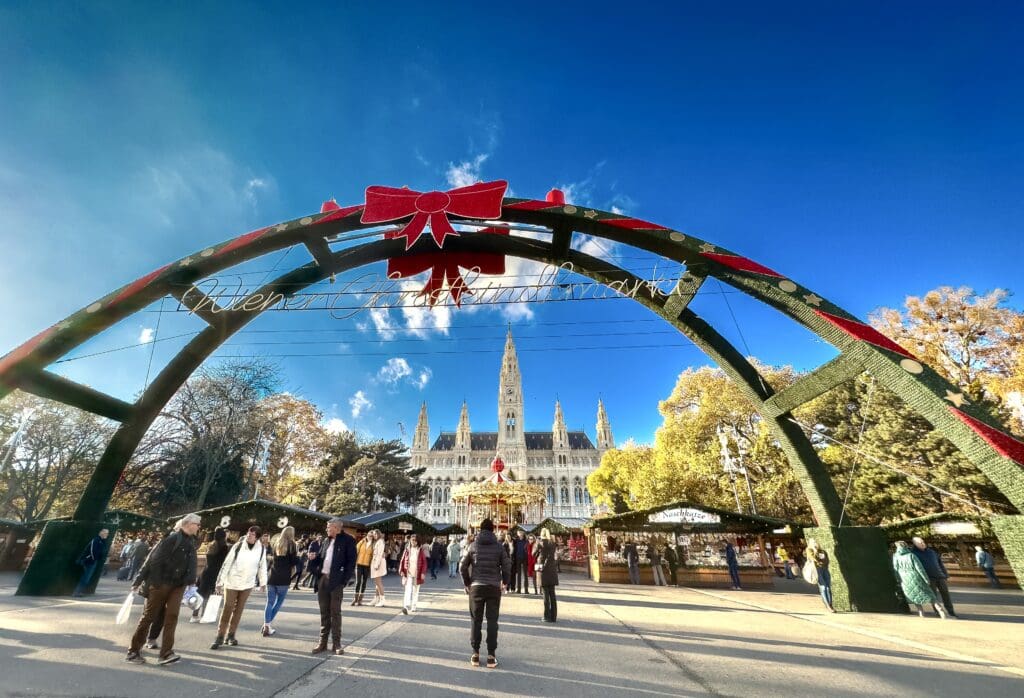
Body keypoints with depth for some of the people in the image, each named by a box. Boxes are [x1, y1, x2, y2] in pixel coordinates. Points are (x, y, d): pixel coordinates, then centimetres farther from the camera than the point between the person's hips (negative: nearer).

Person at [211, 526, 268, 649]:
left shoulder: (261, 549, -8)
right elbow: (227, 564, -7)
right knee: (227, 609, 0)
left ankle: (230, 635, 22)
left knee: (239, 609, 9)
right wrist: (220, 581, -7)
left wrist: (263, 582, 8)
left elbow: (262, 566, 2)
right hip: (232, 582, -2)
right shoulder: (238, 546, -13)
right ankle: (220, 636, 14)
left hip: (247, 584, 2)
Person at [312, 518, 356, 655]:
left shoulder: (348, 540, -9)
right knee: (324, 612, 13)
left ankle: (336, 644, 14)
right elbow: (320, 558, 18)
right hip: (323, 579, 6)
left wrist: (344, 581, -16)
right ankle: (323, 642, 25)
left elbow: (351, 563, -11)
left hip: (336, 581, -6)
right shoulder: (327, 541, 12)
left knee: (335, 612, 2)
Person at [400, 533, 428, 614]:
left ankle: (413, 606, 25)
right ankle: (406, 607, -17)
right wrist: (401, 571, -5)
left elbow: (424, 562, -2)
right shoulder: (407, 549, 3)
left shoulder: (421, 550, -2)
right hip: (408, 573, 0)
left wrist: (423, 573, -9)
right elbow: (402, 560, 5)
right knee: (408, 590, -12)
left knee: (415, 590, 10)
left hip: (417, 574, 0)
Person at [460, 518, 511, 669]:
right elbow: (507, 566, -3)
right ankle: (491, 656, 10)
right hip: (494, 587, -1)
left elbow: (462, 566, 0)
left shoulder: (473, 546, 0)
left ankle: (475, 654, 16)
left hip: (476, 587, 1)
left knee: (476, 621, 12)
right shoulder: (499, 546, -3)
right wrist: (505, 583, 13)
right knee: (492, 621, 8)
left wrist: (466, 583, 13)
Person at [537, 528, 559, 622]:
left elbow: (534, 553, -8)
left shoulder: (541, 543, -8)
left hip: (544, 570, -5)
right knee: (552, 594, 11)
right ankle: (553, 616, 14)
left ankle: (547, 617, 5)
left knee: (546, 594, 2)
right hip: (553, 570, 5)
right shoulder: (553, 543, 6)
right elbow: (553, 556, 3)